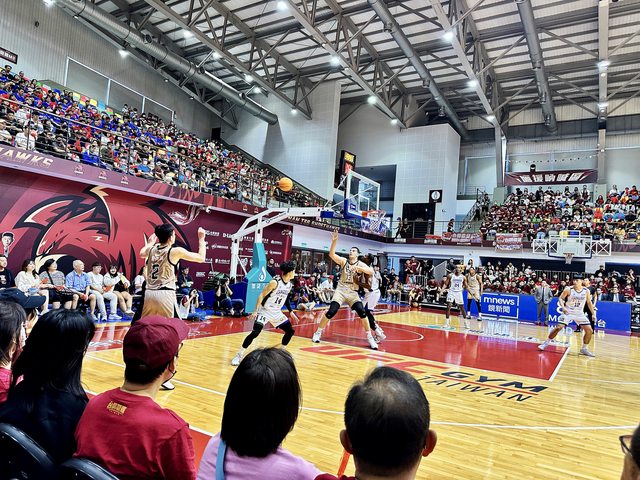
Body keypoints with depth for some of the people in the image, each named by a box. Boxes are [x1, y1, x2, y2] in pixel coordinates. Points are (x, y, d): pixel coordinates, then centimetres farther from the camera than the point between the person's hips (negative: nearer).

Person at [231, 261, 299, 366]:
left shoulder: (290, 284, 1)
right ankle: (238, 355, -7)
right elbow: (262, 295, -19)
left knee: (290, 331, 6)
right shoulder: (275, 282, -21)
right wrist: (255, 310, -24)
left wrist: (291, 311, 16)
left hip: (277, 312, 7)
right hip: (265, 311, -7)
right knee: (255, 332, -19)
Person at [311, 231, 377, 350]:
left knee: (362, 312, -16)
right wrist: (334, 241, -27)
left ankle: (370, 337, -1)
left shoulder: (360, 264, -2)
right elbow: (331, 254, -15)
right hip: (341, 290, 0)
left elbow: (371, 272, -20)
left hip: (353, 293, 0)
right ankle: (318, 333, 7)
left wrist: (358, 268, -33)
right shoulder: (343, 261, 1)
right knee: (331, 312, -11)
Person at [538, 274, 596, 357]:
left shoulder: (586, 291, -5)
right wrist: (563, 307, -22)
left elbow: (589, 302, 8)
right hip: (568, 312, -3)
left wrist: (593, 313, 6)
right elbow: (560, 298, -6)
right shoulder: (568, 289, -13)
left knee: (589, 330, -3)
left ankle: (584, 349, 15)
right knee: (558, 327, -16)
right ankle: (546, 342, 0)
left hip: (579, 313, 3)